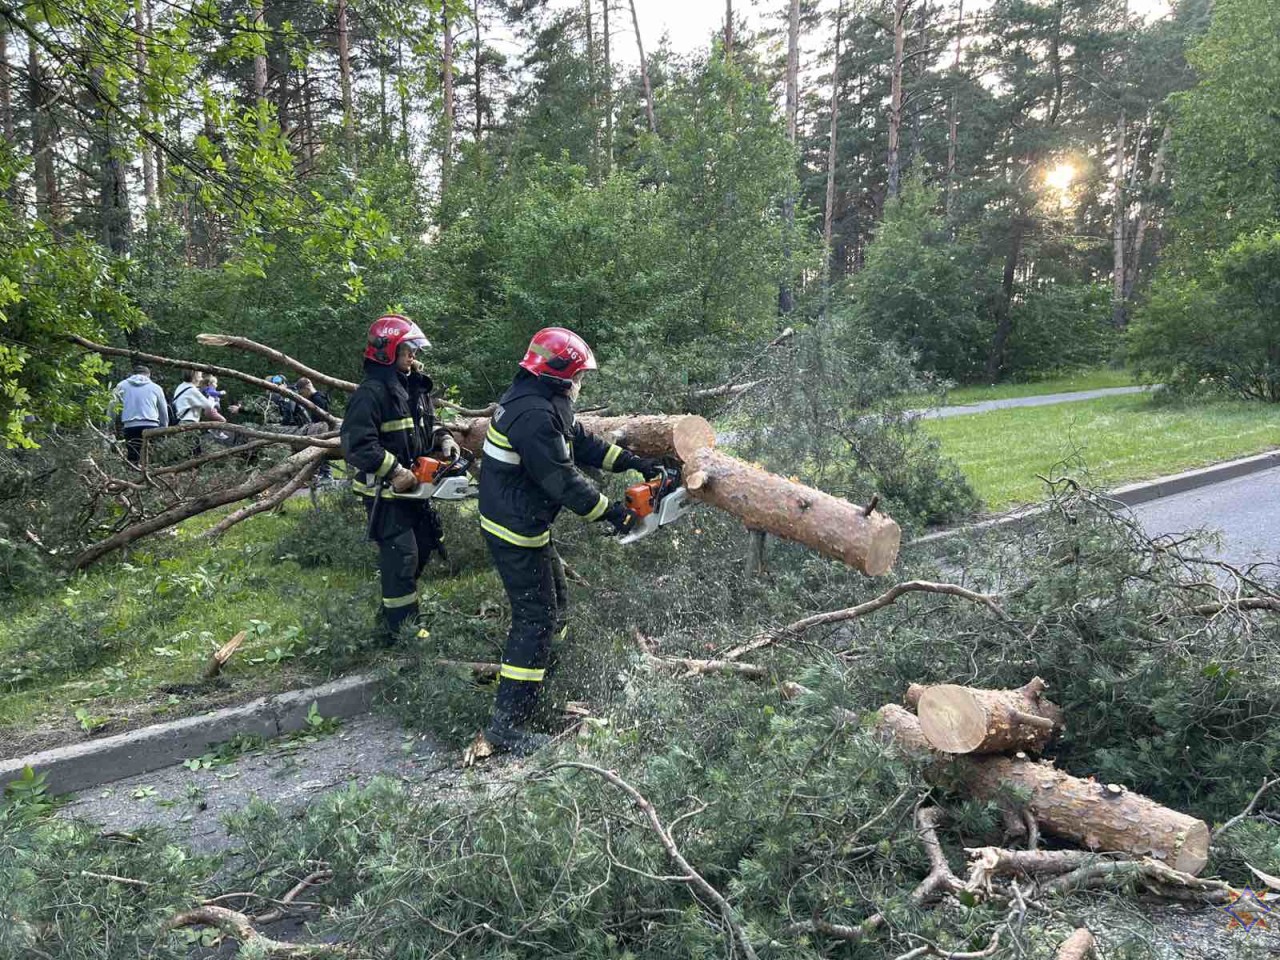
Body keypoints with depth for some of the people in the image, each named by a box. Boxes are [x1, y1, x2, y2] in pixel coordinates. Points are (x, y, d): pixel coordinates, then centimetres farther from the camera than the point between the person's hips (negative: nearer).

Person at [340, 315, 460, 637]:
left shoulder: (415, 387, 9)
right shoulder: (371, 393, -19)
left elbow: (425, 428, 22)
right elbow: (356, 443, -26)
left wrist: (442, 439, 1)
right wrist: (394, 471, -26)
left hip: (413, 488, 9)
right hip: (384, 493, -9)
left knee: (423, 547, 18)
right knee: (402, 558, -7)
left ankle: (395, 606, 35)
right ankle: (403, 629, 4)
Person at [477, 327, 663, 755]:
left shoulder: (541, 400, 7)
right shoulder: (534, 415, -27)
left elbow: (582, 442, 14)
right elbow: (563, 480, -25)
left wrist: (632, 461, 8)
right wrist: (611, 513, -15)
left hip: (525, 523, 10)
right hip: (516, 531, -10)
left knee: (555, 598, 23)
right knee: (536, 617, -6)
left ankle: (546, 667, 41)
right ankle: (507, 724, -1)